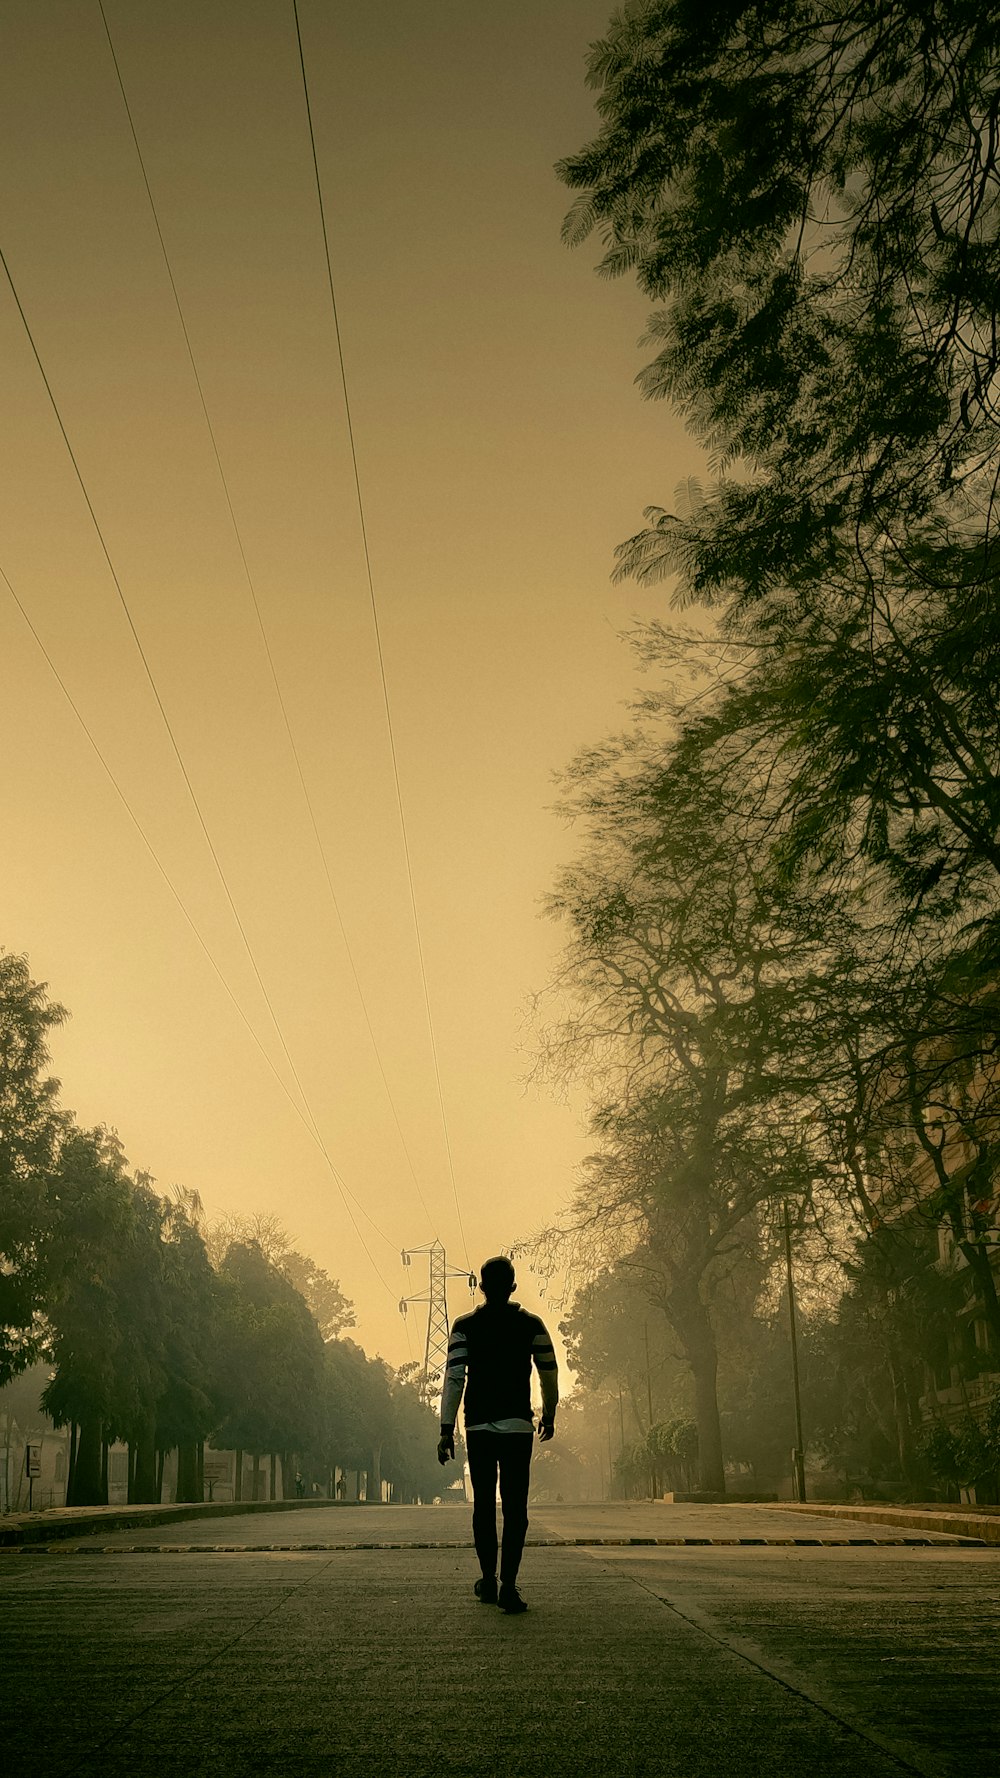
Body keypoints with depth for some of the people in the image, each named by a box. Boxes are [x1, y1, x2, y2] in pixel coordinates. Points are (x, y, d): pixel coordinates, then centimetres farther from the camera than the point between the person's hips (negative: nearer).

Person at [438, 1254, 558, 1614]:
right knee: (515, 1506, -1)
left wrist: (446, 1430, -3)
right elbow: (549, 1374, 9)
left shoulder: (465, 1326, 0)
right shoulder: (531, 1325, 2)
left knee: (483, 1504, 13)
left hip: (478, 1427, 1)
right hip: (518, 1426, -1)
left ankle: (488, 1581, 21)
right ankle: (508, 1585, -11)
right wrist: (549, 1416, 24)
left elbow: (453, 1378, -5)